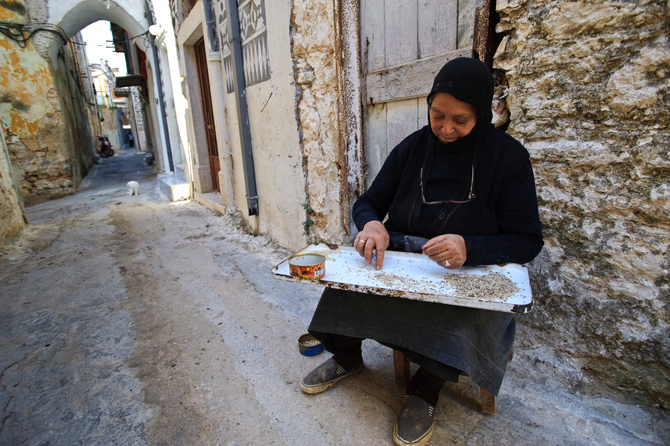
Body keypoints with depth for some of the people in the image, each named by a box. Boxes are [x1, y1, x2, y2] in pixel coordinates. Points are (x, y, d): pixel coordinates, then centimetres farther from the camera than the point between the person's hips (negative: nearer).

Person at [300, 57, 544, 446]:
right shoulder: (413, 148, 3)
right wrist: (372, 224, -20)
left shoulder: (508, 156, -6)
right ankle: (347, 358, 6)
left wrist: (469, 248, -29)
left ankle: (426, 390, -6)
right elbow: (368, 203, 6)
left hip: (467, 273, -2)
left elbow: (528, 241, -9)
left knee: (463, 314, -33)